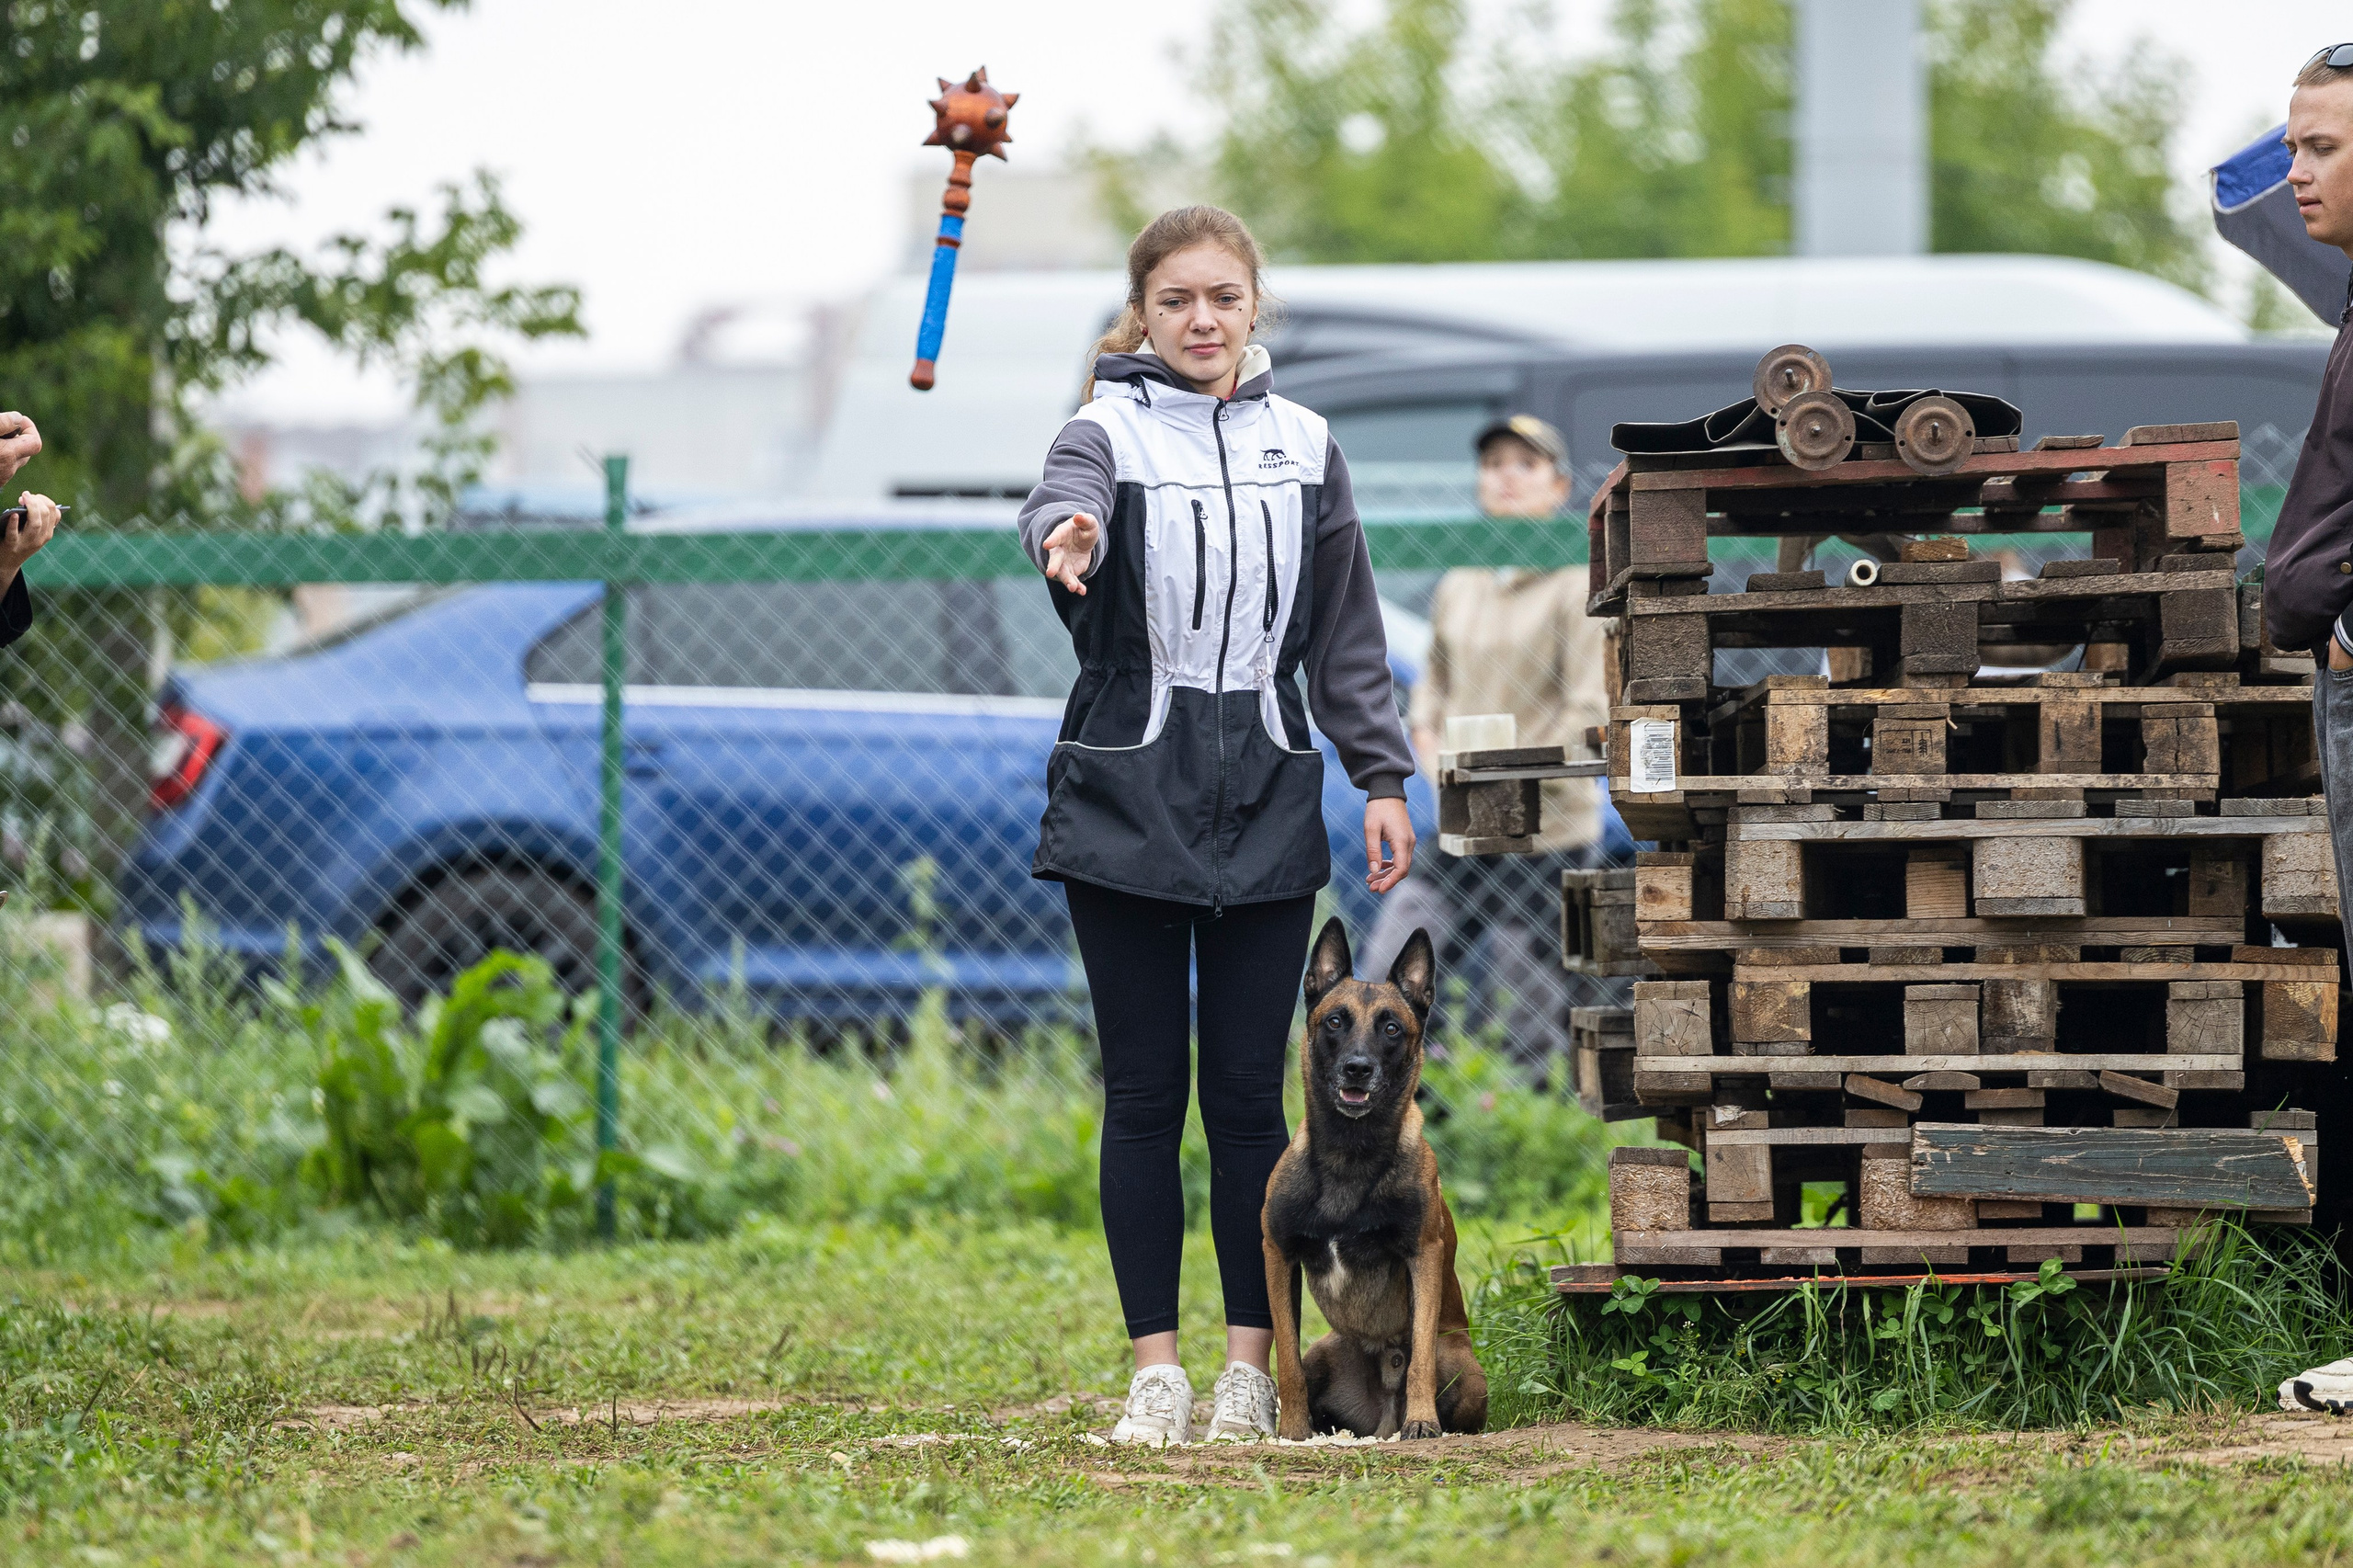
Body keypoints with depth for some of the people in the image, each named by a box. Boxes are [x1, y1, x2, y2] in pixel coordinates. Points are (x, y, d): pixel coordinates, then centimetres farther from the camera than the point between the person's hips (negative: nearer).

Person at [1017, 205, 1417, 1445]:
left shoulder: (1303, 448, 9)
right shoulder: (1110, 432, -2)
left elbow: (1346, 636, 13)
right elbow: (1064, 503, -26)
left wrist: (1383, 779, 7)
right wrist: (1068, 536, -50)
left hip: (1265, 805, 2)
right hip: (1128, 796, -2)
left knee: (1248, 1094, 2)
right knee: (1144, 1093, 0)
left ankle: (1252, 1364, 7)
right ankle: (1155, 1367, 5)